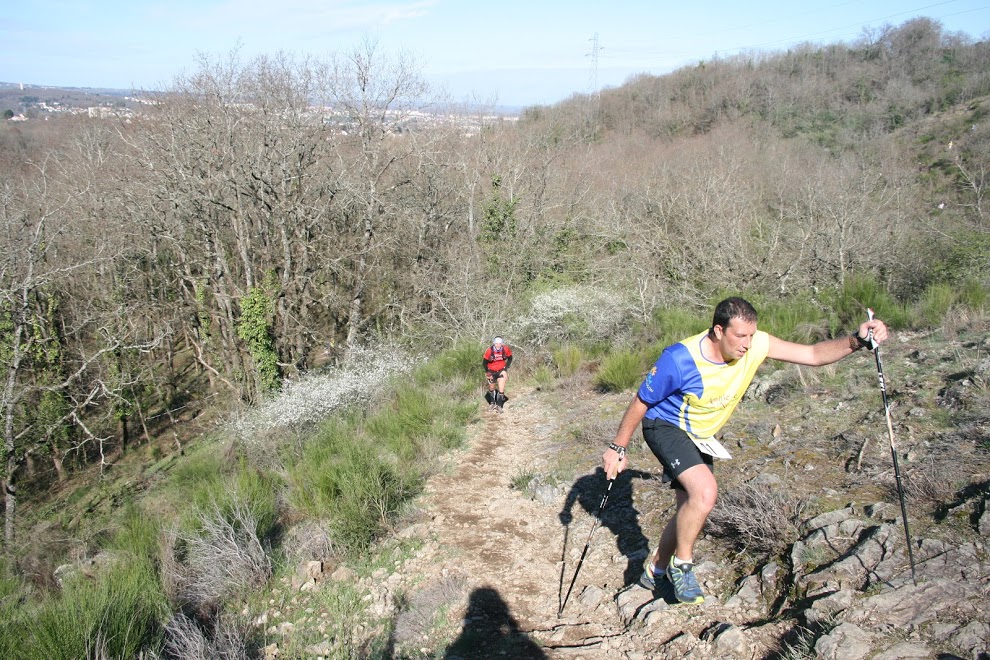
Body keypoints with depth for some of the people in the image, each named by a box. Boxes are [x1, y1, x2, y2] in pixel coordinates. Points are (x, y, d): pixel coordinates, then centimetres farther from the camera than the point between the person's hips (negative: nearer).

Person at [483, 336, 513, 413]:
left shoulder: (506, 349, -21)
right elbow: (484, 362, -11)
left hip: (501, 370, 0)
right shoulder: (489, 351, -25)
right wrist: (487, 372, -13)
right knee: (491, 388, 17)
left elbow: (510, 358, -1)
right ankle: (492, 403, 38)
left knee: (501, 388, -10)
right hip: (491, 371, 0)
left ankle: (499, 405, 1)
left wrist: (505, 369, -7)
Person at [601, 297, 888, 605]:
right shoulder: (679, 359, -32)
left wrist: (857, 340, -32)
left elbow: (813, 354, -14)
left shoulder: (754, 345, -18)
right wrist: (618, 448, -12)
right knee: (705, 491, -29)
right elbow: (640, 403, -19)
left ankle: (655, 571, 36)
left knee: (691, 511, 13)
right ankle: (681, 564, -6)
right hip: (664, 427, -7)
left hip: (700, 437, 7)